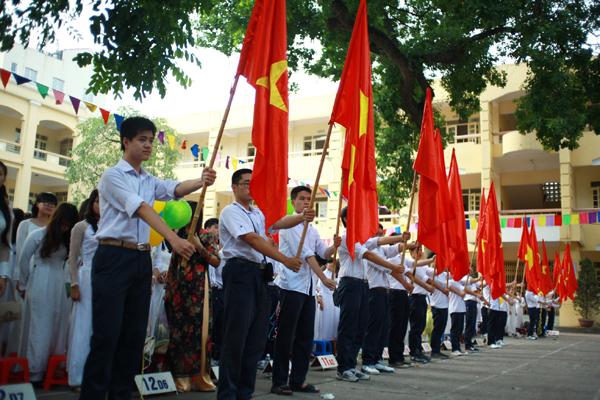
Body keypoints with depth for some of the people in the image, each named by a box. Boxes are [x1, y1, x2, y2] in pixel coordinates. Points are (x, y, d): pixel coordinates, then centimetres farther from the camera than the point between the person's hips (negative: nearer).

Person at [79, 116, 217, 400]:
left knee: (134, 334, 7)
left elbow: (176, 189, -3)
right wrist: (173, 239, -31)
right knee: (107, 334, -8)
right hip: (114, 257, -7)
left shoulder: (150, 182, 18)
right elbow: (141, 208, -18)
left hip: (142, 259, 7)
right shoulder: (112, 175, -3)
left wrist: (201, 181, -26)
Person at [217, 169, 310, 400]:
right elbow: (253, 239, -14)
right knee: (236, 338, -6)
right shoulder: (231, 212, -3)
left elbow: (279, 222, 4)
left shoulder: (258, 214, 21)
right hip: (240, 273, -8)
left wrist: (303, 217, -15)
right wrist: (285, 260, -19)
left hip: (260, 275, 8)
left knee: (257, 338, 9)